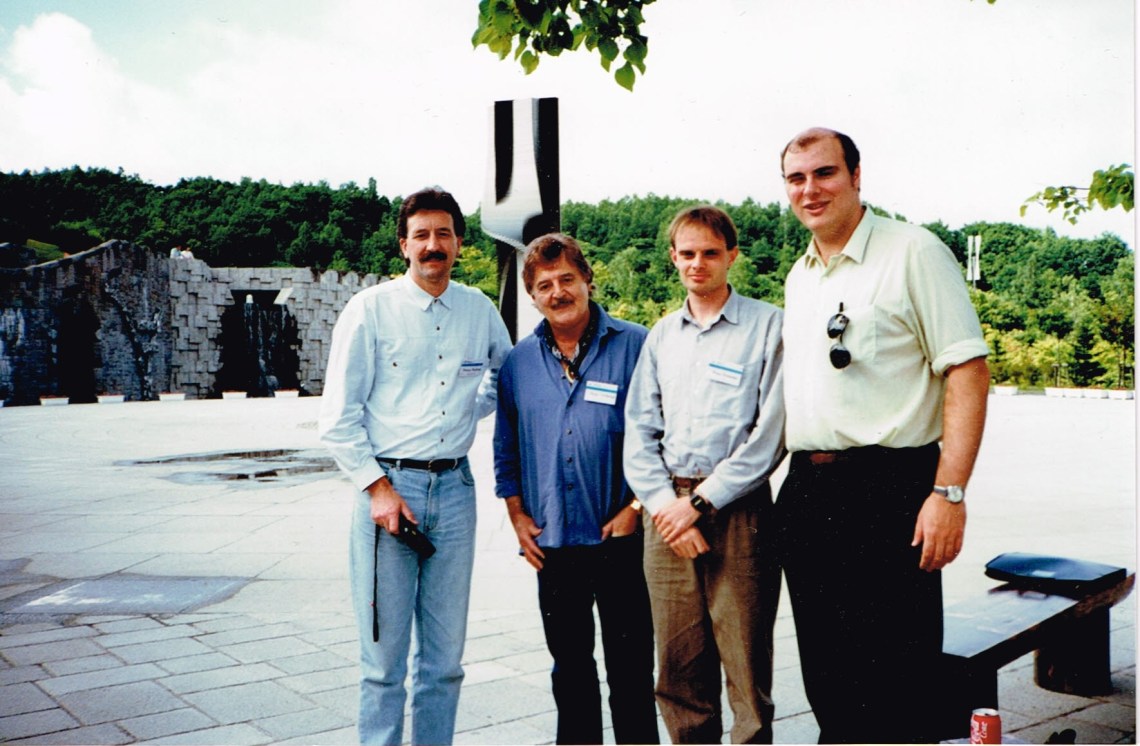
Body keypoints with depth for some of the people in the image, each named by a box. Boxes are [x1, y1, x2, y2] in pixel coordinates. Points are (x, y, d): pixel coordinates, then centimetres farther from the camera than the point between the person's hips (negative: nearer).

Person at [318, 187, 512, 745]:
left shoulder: (479, 310, 9)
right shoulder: (370, 308, -2)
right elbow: (338, 415, -3)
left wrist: (472, 409, 13)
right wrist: (378, 487, -10)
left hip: (454, 489, 4)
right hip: (387, 485, -3)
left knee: (445, 658, 11)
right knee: (384, 658, 2)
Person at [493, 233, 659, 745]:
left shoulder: (633, 346, -5)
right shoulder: (518, 362, 8)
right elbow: (505, 449, 16)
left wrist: (636, 508, -9)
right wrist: (517, 515, 8)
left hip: (619, 537, -4)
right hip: (551, 542, 4)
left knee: (630, 668, 4)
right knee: (569, 667, 16)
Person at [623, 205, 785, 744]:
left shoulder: (768, 326, 0)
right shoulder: (661, 335, 15)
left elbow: (770, 432, -8)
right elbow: (638, 431, 11)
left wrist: (701, 501, -10)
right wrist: (663, 503, -5)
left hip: (736, 512, -4)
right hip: (667, 513, 4)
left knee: (747, 669, 0)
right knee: (677, 672, 9)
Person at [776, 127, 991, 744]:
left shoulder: (913, 253, -5)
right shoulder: (799, 277, 16)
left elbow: (968, 370, -11)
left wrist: (948, 492, -19)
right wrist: (799, 481, 15)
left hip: (886, 490, -7)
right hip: (805, 492, 7)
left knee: (893, 689, 0)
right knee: (826, 676, 16)